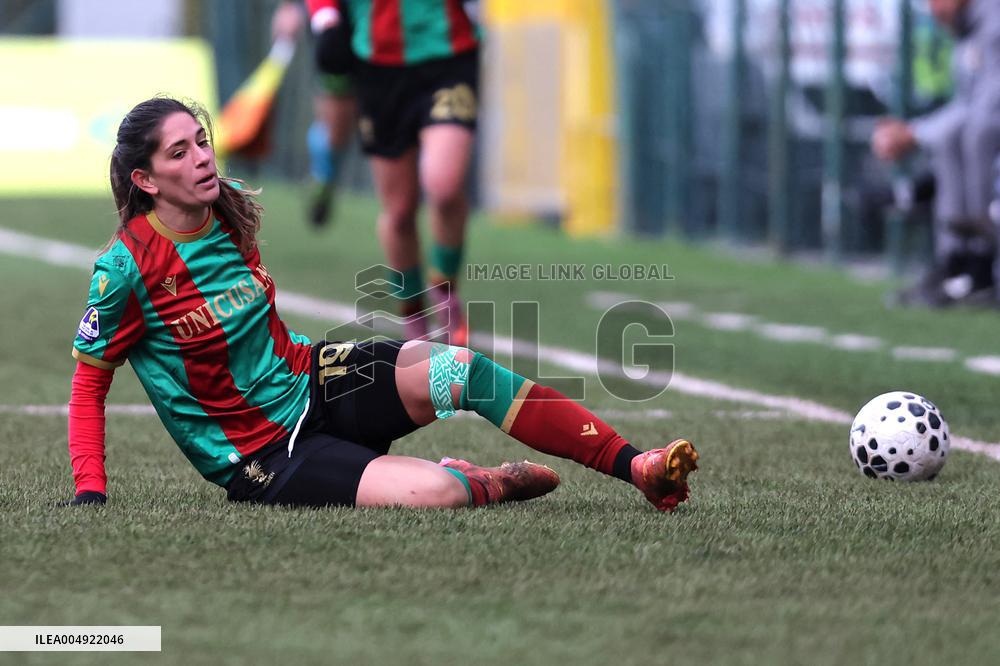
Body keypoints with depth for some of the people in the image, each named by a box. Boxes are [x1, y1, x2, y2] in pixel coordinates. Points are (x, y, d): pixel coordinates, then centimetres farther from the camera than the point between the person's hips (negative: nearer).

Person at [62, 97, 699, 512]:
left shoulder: (233, 208, 1)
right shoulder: (127, 268, -17)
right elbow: (90, 384, -9)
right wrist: (90, 490, -15)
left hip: (309, 376, 7)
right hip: (260, 457, -7)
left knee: (460, 368, -20)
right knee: (435, 493, -30)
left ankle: (637, 467, -15)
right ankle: (494, 484, 6)